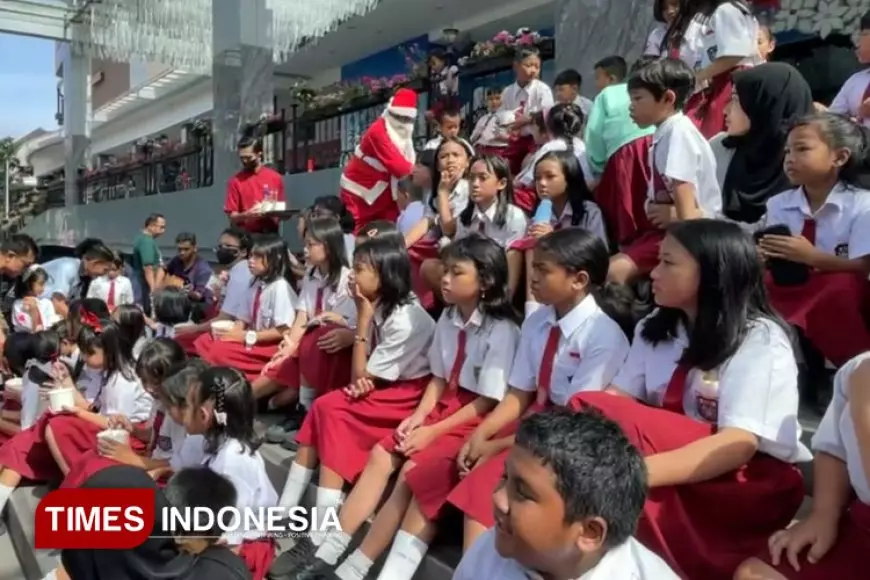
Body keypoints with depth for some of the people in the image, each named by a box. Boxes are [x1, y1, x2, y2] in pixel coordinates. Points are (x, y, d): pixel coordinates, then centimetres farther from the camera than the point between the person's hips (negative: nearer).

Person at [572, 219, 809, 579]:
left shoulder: (761, 340, -12)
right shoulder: (655, 328, 9)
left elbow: (739, 443, -26)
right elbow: (615, 398, -1)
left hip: (753, 484, -6)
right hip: (676, 471, 6)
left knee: (608, 417, -28)